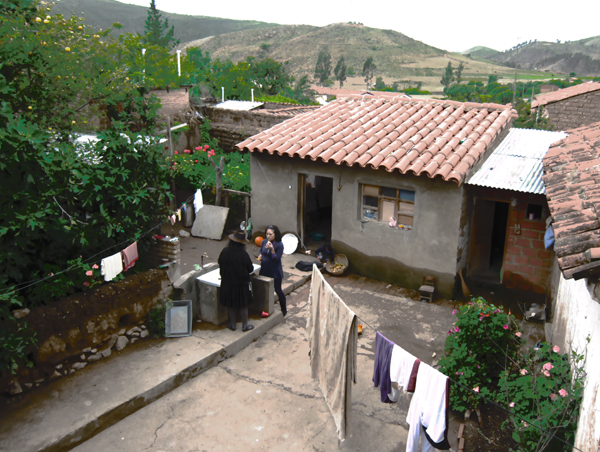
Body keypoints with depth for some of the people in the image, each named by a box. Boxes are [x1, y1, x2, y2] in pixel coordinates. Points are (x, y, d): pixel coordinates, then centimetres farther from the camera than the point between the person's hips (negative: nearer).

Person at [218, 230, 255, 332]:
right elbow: (250, 269, -9)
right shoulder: (243, 254, -21)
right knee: (243, 305, 13)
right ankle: (245, 325, 23)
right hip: (242, 284, -3)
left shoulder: (225, 251, -12)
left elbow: (220, 264, 3)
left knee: (230, 305, 17)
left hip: (227, 283, 3)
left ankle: (232, 324, 29)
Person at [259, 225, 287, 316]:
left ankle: (284, 309, 25)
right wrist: (260, 256, -5)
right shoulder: (264, 242, -1)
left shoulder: (279, 245, -17)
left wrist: (272, 249, -31)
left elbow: (277, 259, -20)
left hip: (275, 272, -5)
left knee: (278, 290, 6)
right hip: (264, 270, 5)